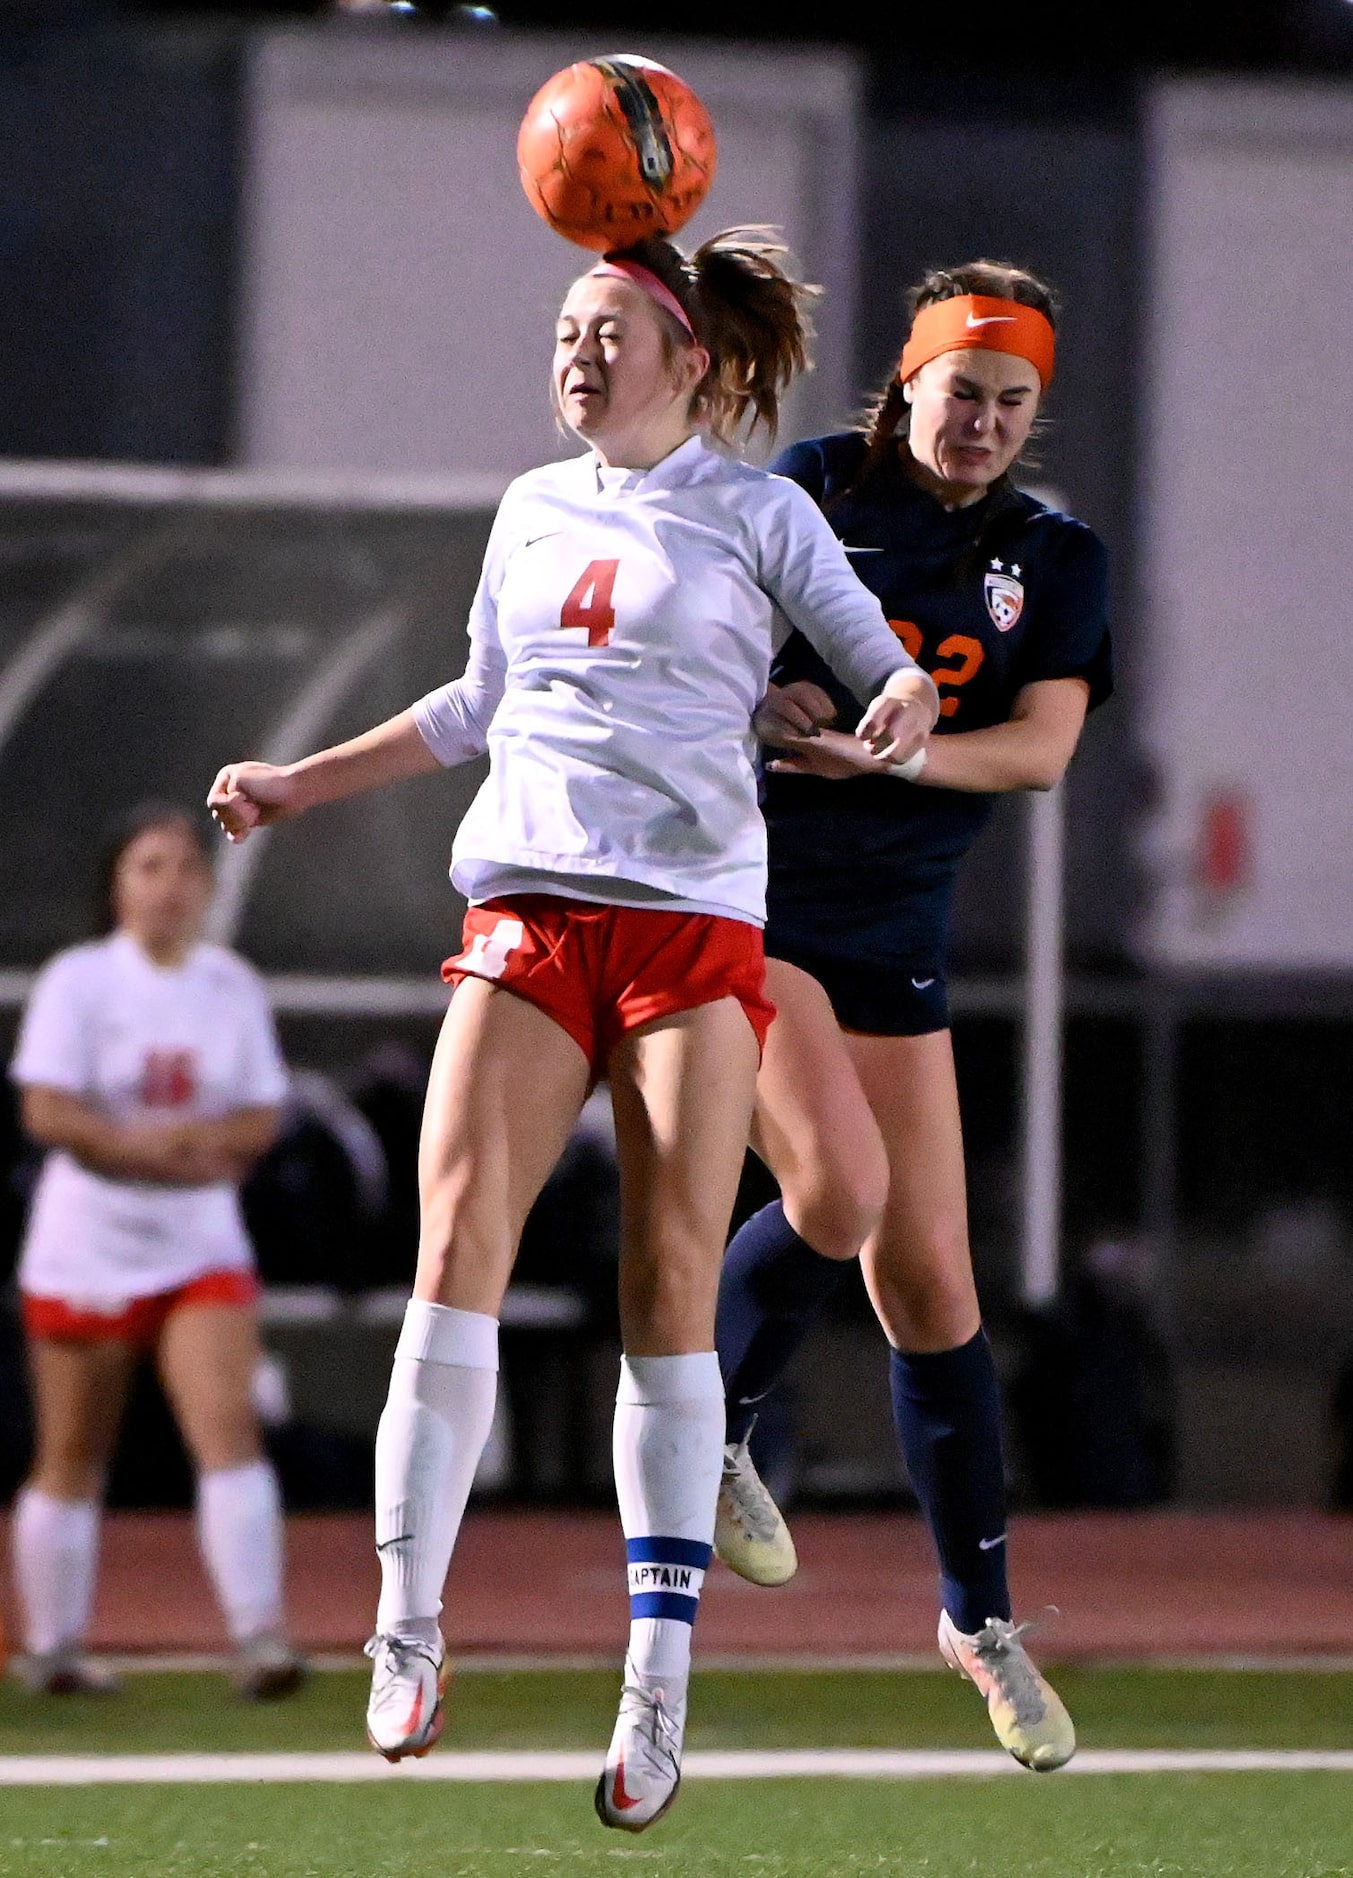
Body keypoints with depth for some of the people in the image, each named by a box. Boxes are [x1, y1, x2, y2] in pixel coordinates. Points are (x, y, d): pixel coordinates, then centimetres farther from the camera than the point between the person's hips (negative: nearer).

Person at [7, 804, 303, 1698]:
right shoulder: (78, 981, -6)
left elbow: (260, 1120, 4)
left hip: (202, 1246, 2)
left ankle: (259, 1634, -21)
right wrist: (169, 1146, -20)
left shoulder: (235, 987, 5)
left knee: (228, 1425, -15)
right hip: (86, 1246, -2)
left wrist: (186, 1138, -16)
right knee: (72, 1456, 5)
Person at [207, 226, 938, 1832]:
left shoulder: (757, 513, 7)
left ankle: (659, 1683, -6)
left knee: (669, 1280, -8)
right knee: (457, 1235, -14)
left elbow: (890, 665, 6)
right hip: (527, 911, 3)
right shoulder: (532, 511, 18)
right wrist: (298, 784, 29)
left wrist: (902, 710, -18)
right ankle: (407, 1630, -13)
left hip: (693, 917, -3)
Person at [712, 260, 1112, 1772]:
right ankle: (709, 1430, 2)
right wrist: (760, 700, -19)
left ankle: (978, 1615, 16)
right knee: (839, 1187, -25)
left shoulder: (1055, 560, 6)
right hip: (741, 894, -4)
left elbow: (1042, 746, -6)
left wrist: (882, 752, -22)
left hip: (896, 930, 4)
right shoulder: (809, 489, -2)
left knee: (929, 1279, 4)